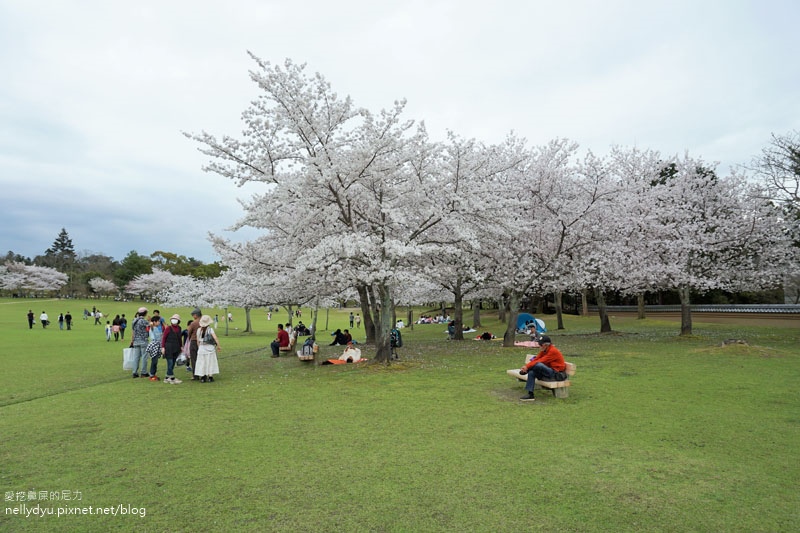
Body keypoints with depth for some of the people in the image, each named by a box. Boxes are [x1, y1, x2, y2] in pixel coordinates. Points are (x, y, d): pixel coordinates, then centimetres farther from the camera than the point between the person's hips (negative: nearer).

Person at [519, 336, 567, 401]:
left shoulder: (553, 351, -18)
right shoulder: (543, 351, 8)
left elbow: (541, 361, -23)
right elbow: (536, 359, 2)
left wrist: (527, 367, -22)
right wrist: (526, 366, -14)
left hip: (557, 374, -9)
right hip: (549, 372, 9)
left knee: (538, 365, -34)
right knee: (531, 372, -14)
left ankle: (524, 371, -7)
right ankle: (530, 394, -17)